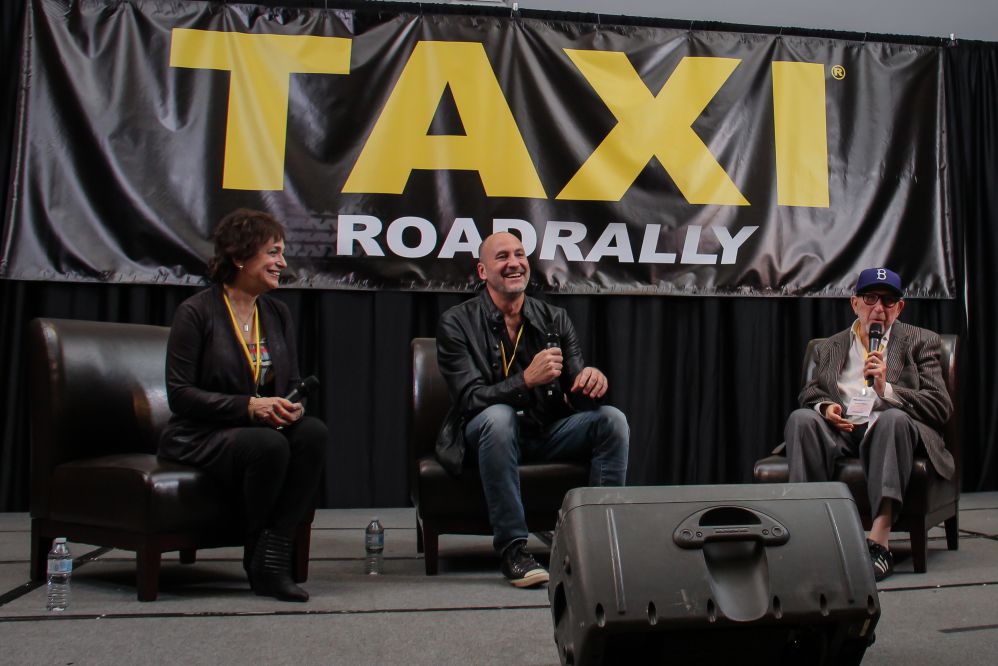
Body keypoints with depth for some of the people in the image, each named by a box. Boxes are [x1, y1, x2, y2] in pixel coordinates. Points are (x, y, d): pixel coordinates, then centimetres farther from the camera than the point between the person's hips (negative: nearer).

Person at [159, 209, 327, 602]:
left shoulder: (277, 313, 12)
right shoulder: (196, 312, -7)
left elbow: (292, 384, 16)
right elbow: (180, 395, -11)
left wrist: (291, 407, -10)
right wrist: (249, 406, -23)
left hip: (265, 429, 5)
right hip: (200, 436, -5)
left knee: (313, 432, -27)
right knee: (269, 445, -35)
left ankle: (274, 556, -22)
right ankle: (258, 558, -11)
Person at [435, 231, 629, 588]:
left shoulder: (554, 319, 5)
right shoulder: (456, 323, -7)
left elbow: (577, 393, 2)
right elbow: (470, 399, -17)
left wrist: (591, 380, -24)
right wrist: (527, 380, -33)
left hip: (548, 432, 4)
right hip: (488, 434, -3)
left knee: (612, 419, -18)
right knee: (498, 415, -36)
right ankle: (512, 548, -29)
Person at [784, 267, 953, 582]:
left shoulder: (920, 341, 16)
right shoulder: (830, 347, 25)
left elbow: (941, 407, 4)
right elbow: (809, 394, 19)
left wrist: (886, 389, -12)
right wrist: (825, 406, -6)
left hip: (887, 430, -2)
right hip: (840, 429, 2)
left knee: (893, 417, -37)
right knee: (801, 418, -30)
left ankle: (879, 540, -43)